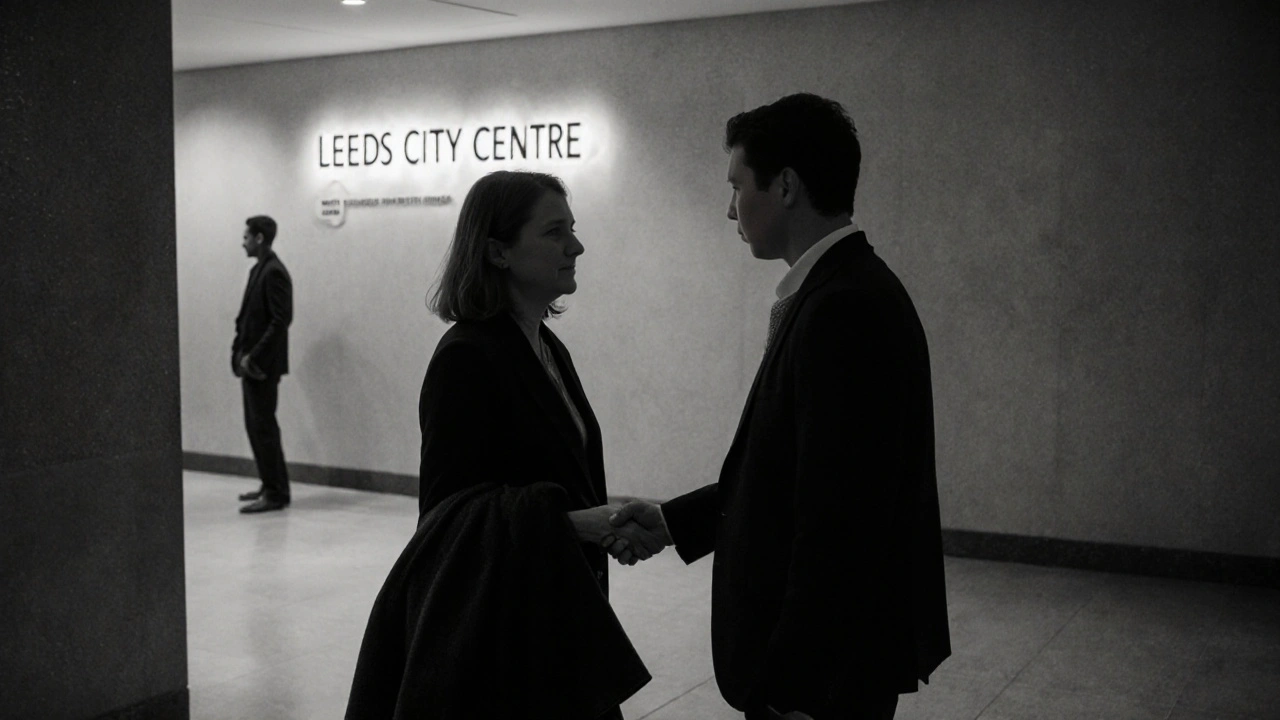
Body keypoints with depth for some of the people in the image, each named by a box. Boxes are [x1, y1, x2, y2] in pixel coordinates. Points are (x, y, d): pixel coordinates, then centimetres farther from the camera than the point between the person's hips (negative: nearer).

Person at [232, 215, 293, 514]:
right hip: (252, 363, 9)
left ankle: (275, 494, 0)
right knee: (256, 425, 13)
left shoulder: (274, 273, -13)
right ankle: (271, 485, 22)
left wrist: (254, 357, -19)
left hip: (262, 365, -9)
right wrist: (241, 352, 8)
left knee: (263, 427, -6)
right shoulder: (259, 270, 15)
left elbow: (281, 321, -20)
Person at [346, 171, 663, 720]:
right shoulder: (465, 356, -16)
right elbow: (449, 506, -18)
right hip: (487, 624, -8)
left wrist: (607, 524, -3)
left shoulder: (547, 348, 9)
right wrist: (573, 522, -25)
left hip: (553, 614, 8)